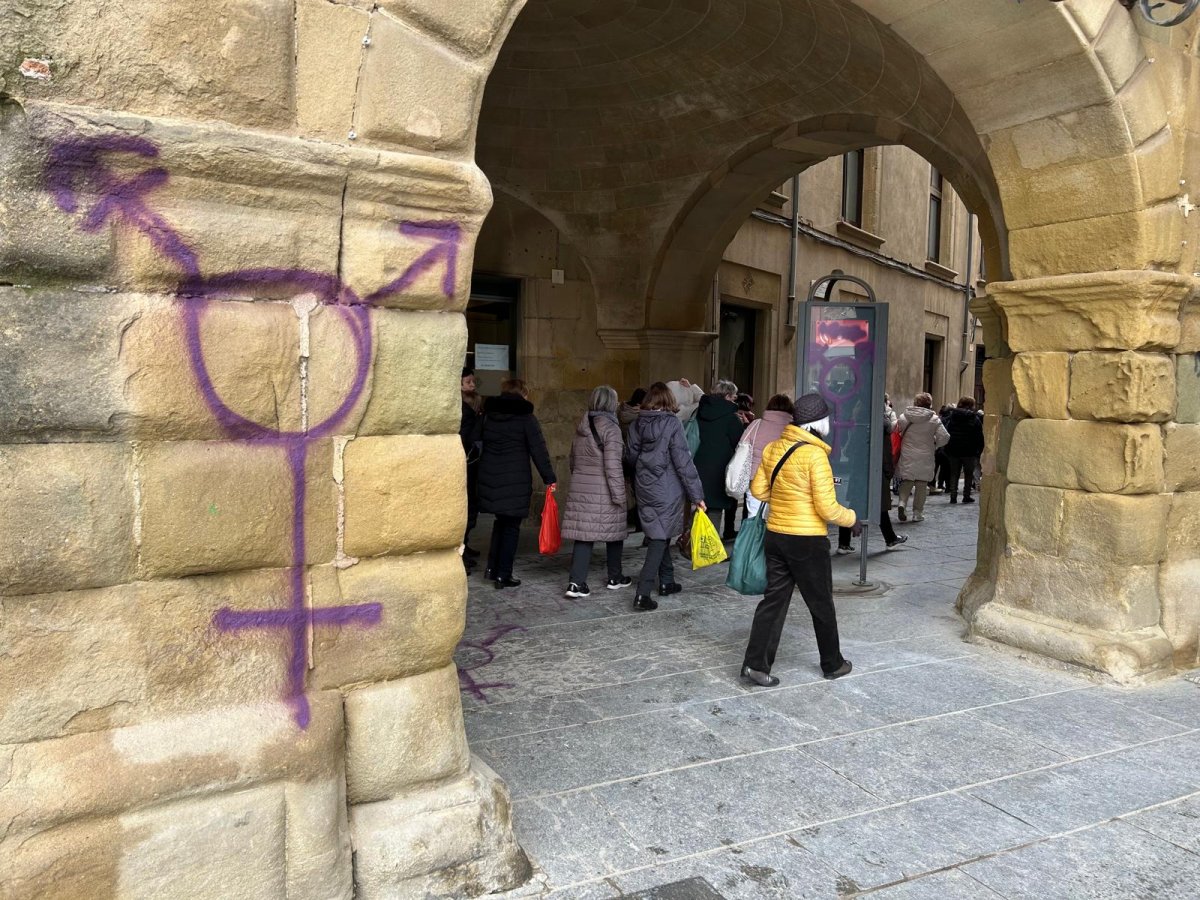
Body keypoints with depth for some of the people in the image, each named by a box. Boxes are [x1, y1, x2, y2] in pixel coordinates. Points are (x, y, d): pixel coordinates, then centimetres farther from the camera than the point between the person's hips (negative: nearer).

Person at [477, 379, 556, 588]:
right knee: (511, 526, 5)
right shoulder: (525, 417, -6)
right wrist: (549, 478, -6)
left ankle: (492, 567, 16)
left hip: (490, 478, 5)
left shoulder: (488, 415, 9)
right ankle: (503, 575, 6)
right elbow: (538, 450, -9)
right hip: (515, 482, -5)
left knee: (500, 521, 21)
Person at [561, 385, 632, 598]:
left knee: (584, 534, 4)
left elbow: (573, 460, 18)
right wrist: (619, 495, -11)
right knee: (613, 532, 13)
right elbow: (613, 466, -16)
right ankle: (615, 578, 27)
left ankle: (576, 582, -5)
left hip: (580, 489, 5)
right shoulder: (610, 428, -11)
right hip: (603, 492, -5)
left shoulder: (581, 428, 10)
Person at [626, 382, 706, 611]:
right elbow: (683, 462, -14)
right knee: (659, 537, -2)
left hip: (644, 488, 6)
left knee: (659, 534, 19)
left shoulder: (637, 424, 1)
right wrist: (696, 494, -11)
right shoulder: (671, 424, -13)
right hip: (667, 489, -5)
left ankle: (666, 582, 31)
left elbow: (631, 457, 7)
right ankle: (643, 593, -9)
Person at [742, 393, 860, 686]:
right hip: (808, 541, -5)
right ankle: (832, 664, 28)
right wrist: (852, 519, 0)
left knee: (774, 599, 11)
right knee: (821, 605, 12)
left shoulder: (773, 448, 1)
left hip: (775, 536, 6)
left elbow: (758, 490, 8)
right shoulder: (815, 455, -17)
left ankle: (756, 662, 5)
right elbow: (827, 508, -17)